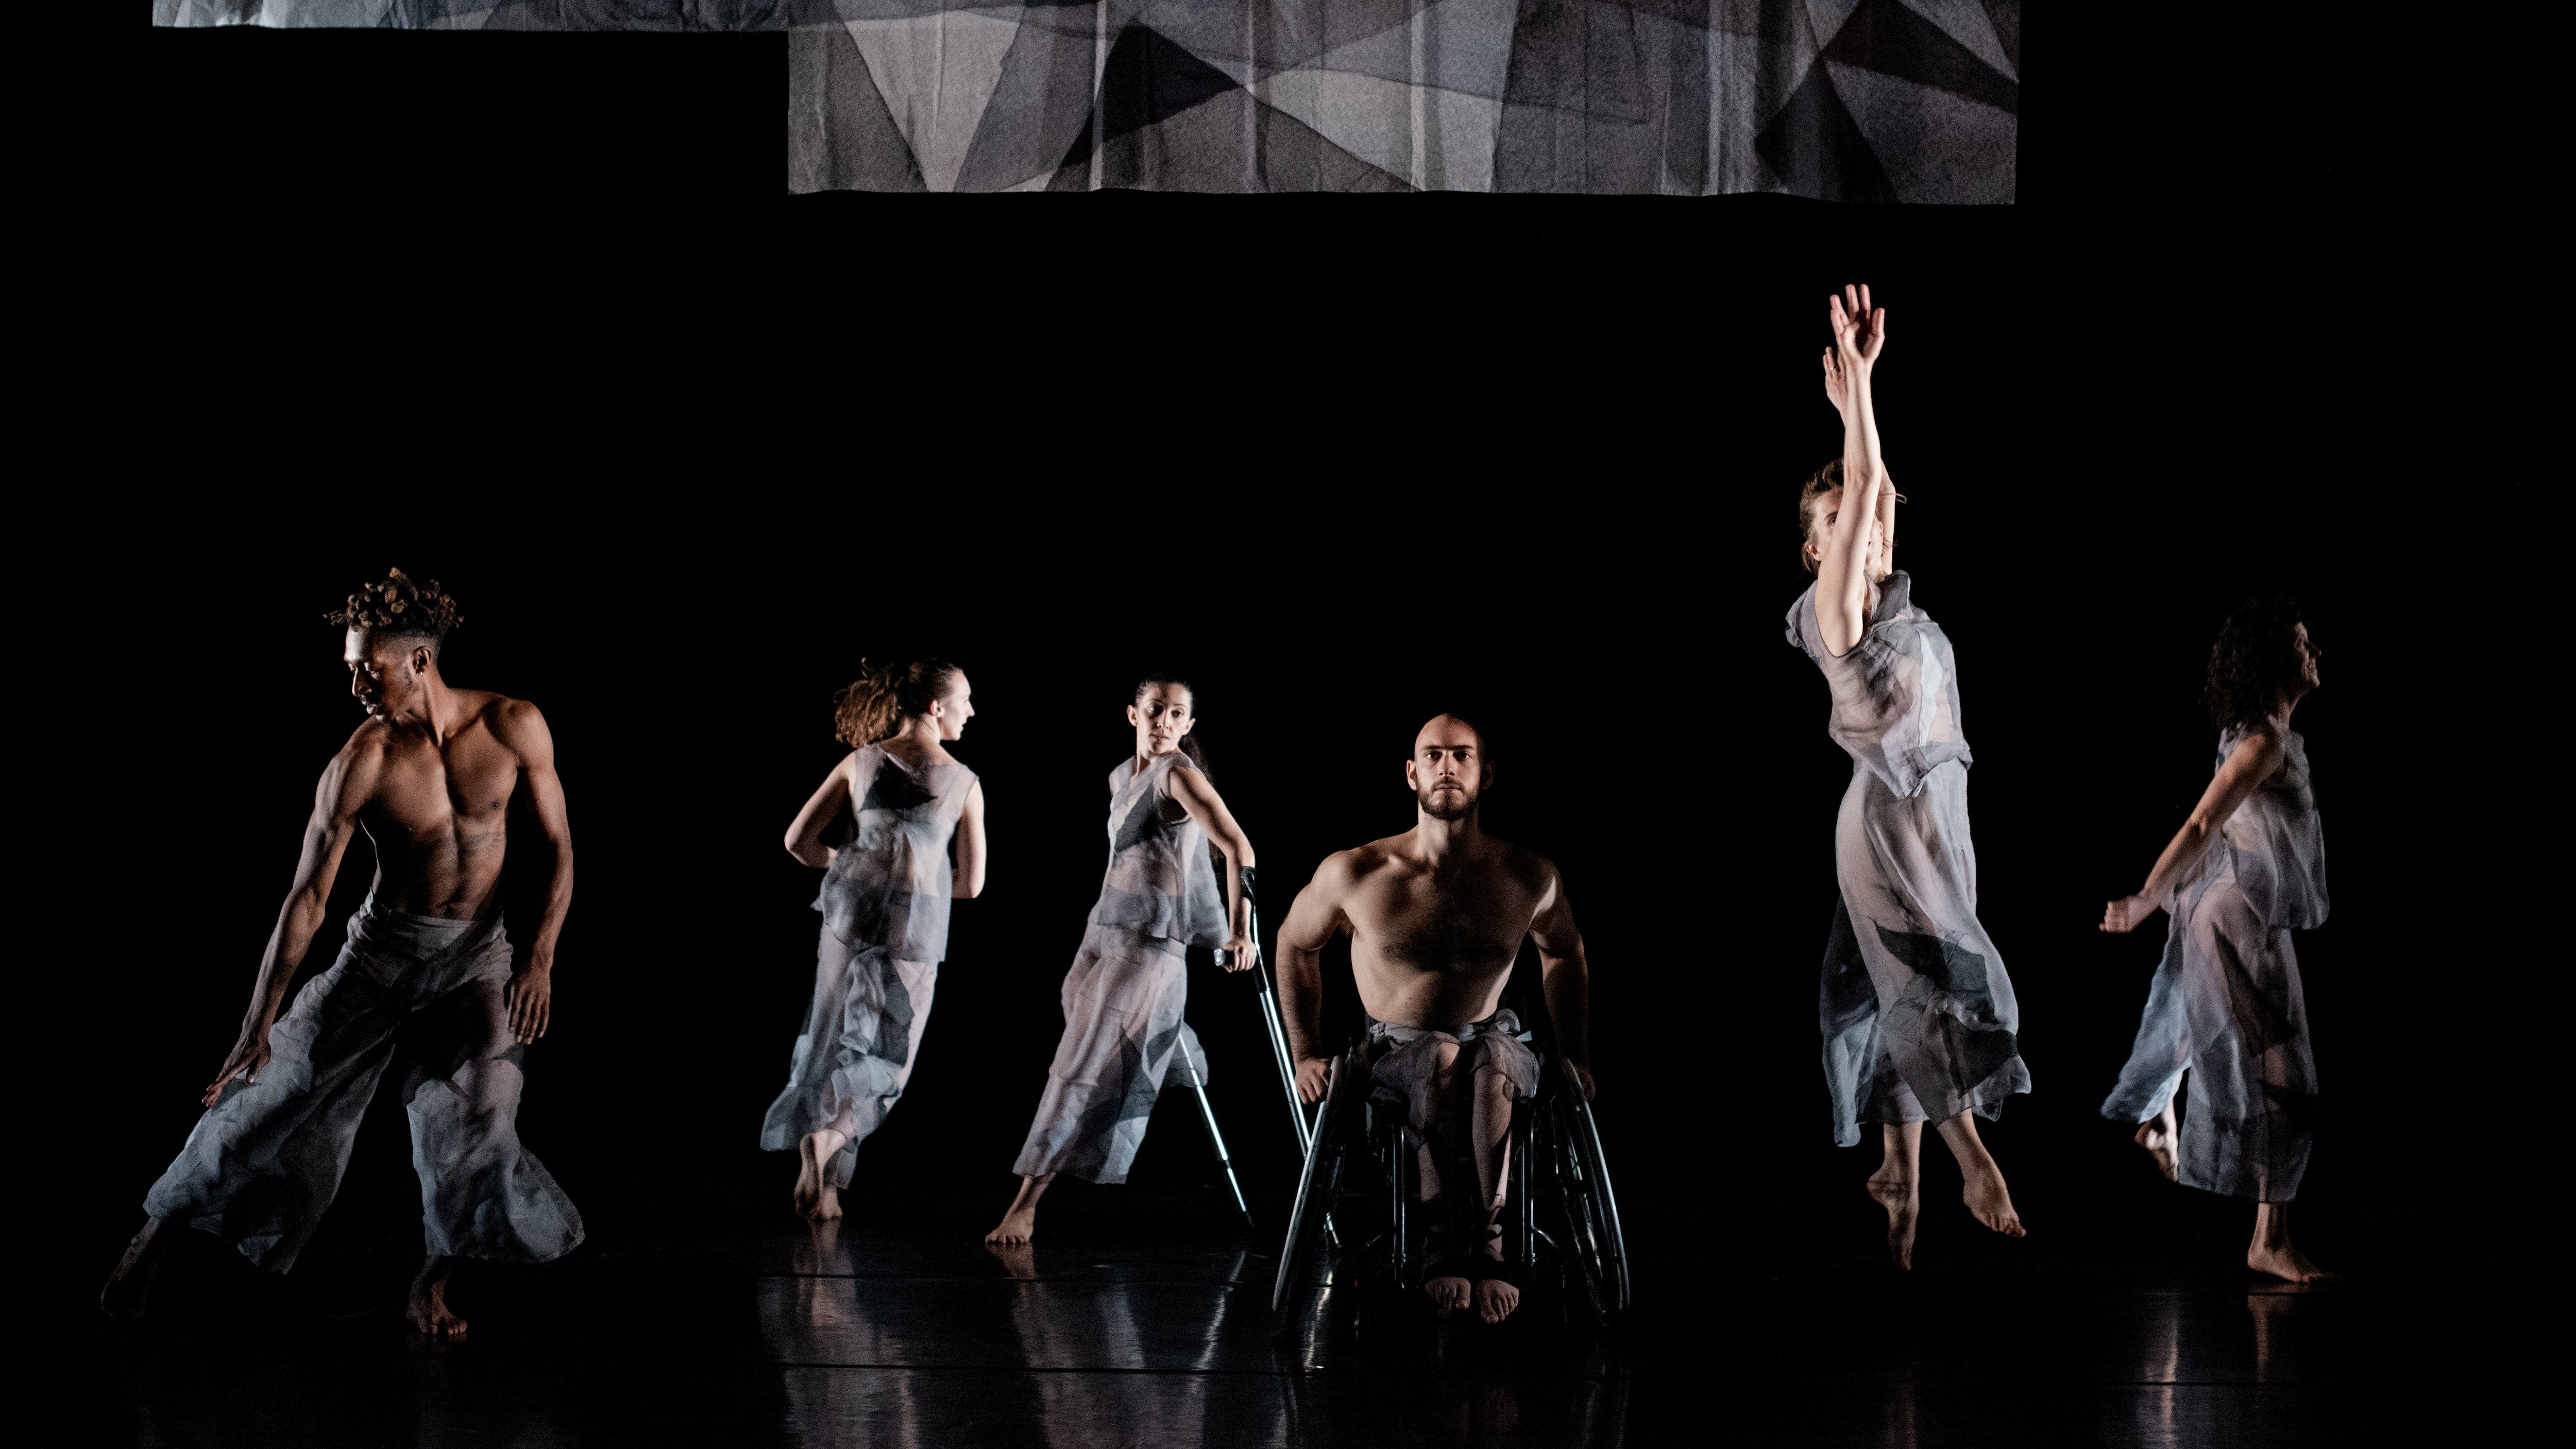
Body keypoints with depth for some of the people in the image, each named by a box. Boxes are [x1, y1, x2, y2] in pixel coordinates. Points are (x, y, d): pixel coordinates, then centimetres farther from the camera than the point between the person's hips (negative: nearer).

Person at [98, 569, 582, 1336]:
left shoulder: (512, 727, -12)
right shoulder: (364, 762, -16)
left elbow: (557, 845, 0)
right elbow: (308, 897, -13)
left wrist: (540, 955, -11)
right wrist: (257, 1022, -14)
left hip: (479, 956, 1)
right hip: (383, 947, -1)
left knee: (475, 1120, -14)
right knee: (282, 1090, -5)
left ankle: (432, 1285, 7)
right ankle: (156, 1232, 9)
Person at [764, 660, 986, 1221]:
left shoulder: (861, 763, 3)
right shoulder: (965, 783, -2)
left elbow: (799, 841, 3)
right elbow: (971, 884, 3)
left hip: (851, 907, 3)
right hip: (916, 922, -3)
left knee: (835, 1037, 14)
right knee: (885, 1053, 7)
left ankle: (827, 1184, 7)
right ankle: (827, 1136, -21)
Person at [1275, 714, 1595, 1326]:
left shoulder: (1530, 879, -4)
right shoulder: (1356, 874, -9)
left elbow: (1564, 954, 18)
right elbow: (1295, 941, 11)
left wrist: (1576, 1058, 13)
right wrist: (1305, 1054, 7)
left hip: (1493, 1041, 1)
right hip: (1394, 1052, -1)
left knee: (1492, 1064, -38)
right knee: (1445, 1059, -38)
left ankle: (1476, 1246, -45)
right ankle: (1457, 1242, -40)